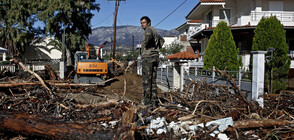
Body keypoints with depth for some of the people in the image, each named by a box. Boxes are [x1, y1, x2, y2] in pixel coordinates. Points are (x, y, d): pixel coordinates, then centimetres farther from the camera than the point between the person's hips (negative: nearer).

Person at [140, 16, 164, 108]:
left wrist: (145, 44, -15)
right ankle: (154, 101, 7)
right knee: (153, 81, 8)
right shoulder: (154, 31, 21)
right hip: (155, 57, 9)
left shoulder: (148, 29, -6)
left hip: (148, 57, -8)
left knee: (146, 80, -3)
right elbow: (162, 40, 38)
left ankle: (147, 101, -1)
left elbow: (149, 35, -32)